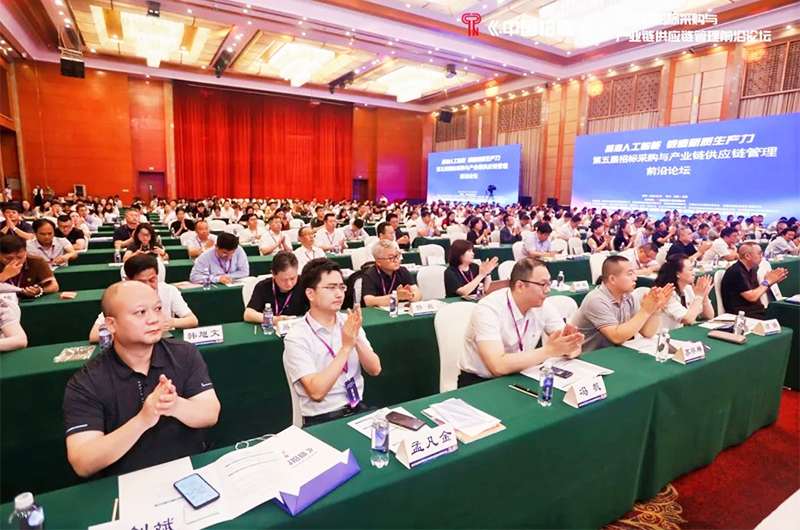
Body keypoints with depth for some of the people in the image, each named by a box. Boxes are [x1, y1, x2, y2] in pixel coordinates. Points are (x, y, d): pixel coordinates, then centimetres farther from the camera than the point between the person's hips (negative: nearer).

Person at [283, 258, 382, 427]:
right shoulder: (296, 338, -11)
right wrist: (346, 347, -22)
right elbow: (316, 392, -18)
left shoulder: (350, 323, 3)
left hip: (358, 409, 5)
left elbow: (375, 370, 2)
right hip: (321, 420, -5)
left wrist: (357, 340, -15)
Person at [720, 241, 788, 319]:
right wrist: (767, 281, -9)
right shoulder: (736, 272, -19)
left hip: (757, 311, 9)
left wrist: (772, 282, 4)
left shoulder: (751, 269, 11)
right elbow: (751, 297, -21)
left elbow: (757, 292, 18)